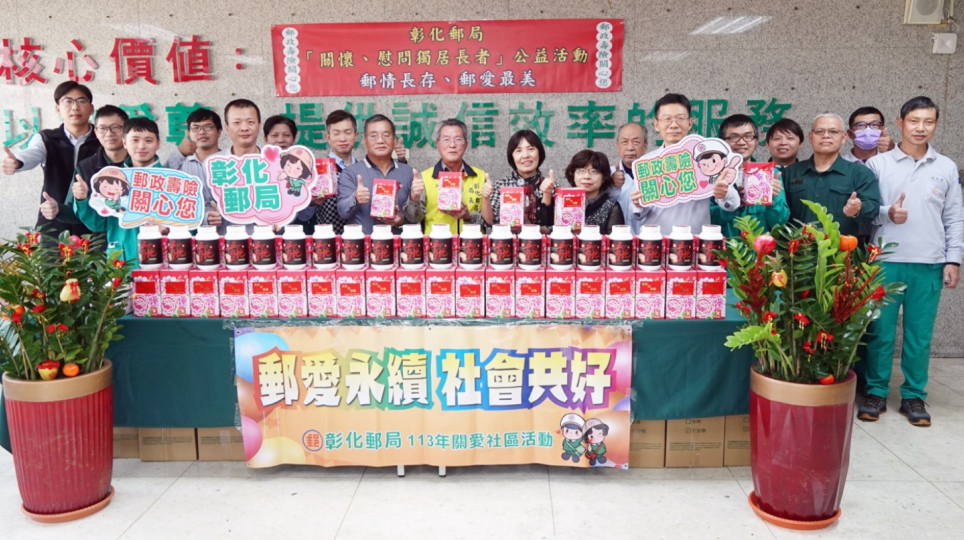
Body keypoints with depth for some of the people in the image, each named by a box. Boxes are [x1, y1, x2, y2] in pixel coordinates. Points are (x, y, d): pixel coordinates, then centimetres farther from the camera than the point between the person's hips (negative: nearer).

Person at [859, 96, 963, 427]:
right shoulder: (878, 164, 1)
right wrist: (886, 213, -19)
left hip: (929, 265, 2)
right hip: (885, 262, -2)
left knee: (920, 334, 7)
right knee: (880, 331, 3)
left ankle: (914, 396, 19)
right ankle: (876, 392, 15)